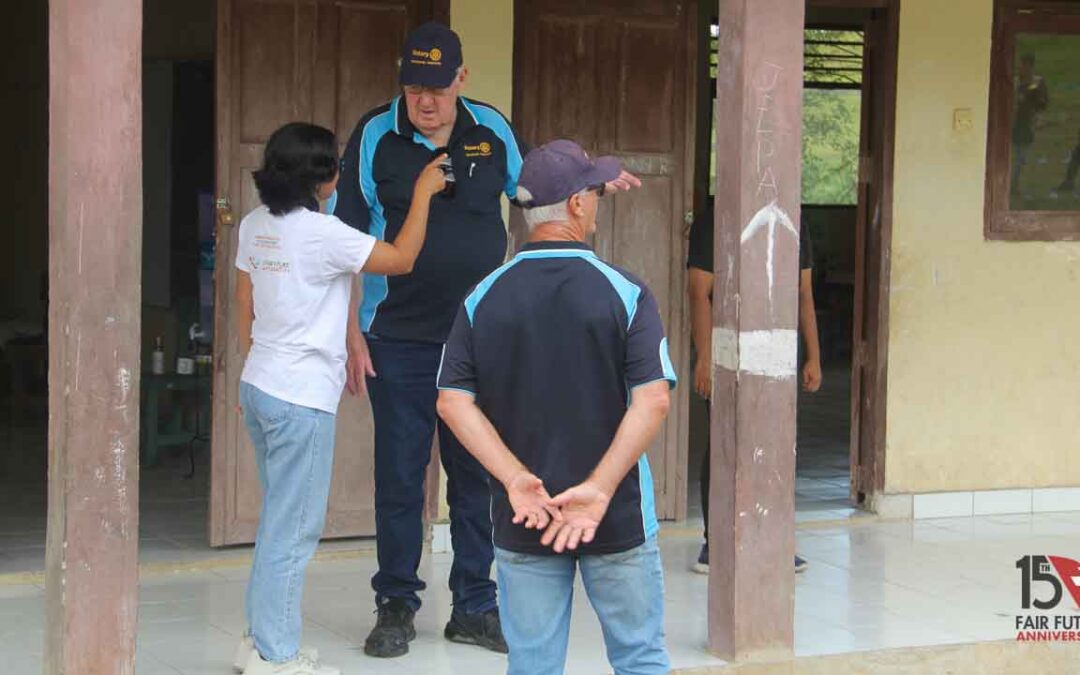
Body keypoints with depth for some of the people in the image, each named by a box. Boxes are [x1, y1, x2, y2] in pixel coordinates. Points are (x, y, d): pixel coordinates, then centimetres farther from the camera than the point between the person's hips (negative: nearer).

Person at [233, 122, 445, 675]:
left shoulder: (255, 225, 7)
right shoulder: (321, 233, -17)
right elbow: (402, 259, -10)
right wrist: (423, 192, 0)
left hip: (259, 385, 9)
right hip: (301, 398, -9)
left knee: (280, 520, 18)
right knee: (294, 529, -1)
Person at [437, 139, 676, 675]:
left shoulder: (483, 299, 0)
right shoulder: (623, 293, -9)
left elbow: (452, 402, -7)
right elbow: (653, 399, -18)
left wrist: (515, 478, -13)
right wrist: (600, 488, -20)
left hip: (522, 526, 2)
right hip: (618, 520, -2)